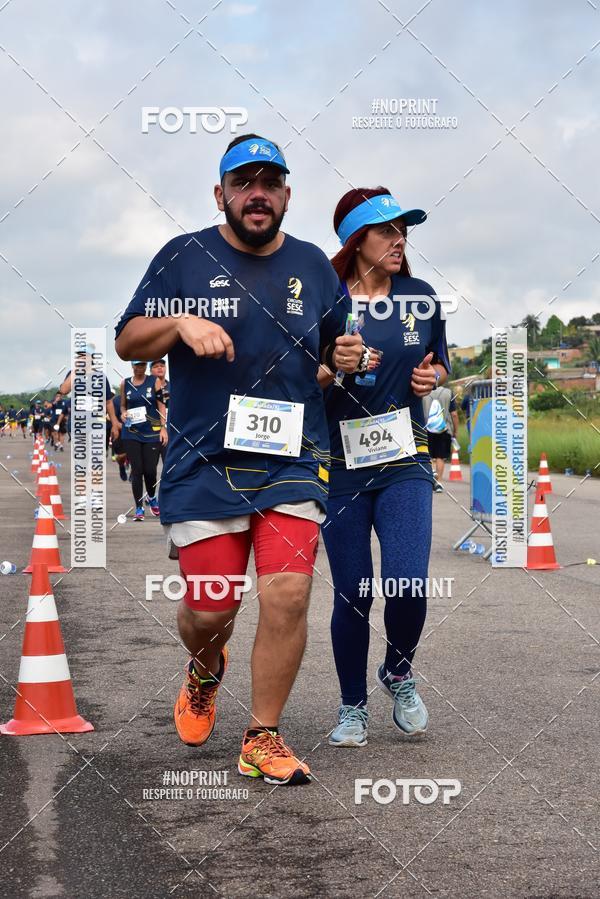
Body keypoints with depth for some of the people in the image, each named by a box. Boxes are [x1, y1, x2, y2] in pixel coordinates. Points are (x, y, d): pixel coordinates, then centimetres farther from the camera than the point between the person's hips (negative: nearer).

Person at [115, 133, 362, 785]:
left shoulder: (313, 266, 13)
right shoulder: (184, 257, 4)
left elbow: (332, 349, 24)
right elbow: (127, 342, 3)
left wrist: (346, 357, 0)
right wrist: (178, 324, -17)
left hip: (292, 462, 2)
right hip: (204, 463, -2)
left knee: (287, 595, -11)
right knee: (210, 608, 0)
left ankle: (262, 739, 5)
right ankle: (205, 671, 37)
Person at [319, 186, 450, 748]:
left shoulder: (420, 298, 5)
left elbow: (439, 364, 19)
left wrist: (431, 377, -4)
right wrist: (332, 370, -20)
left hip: (404, 462, 2)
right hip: (340, 464, -1)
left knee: (408, 585, -13)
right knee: (352, 593, 3)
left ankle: (398, 671, 19)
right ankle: (352, 706, 23)